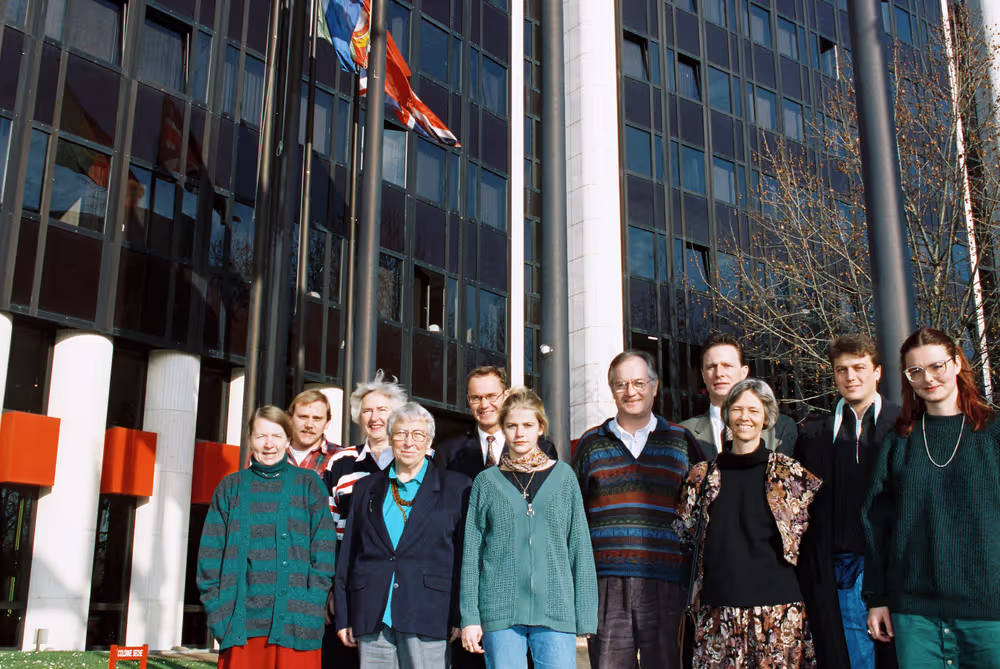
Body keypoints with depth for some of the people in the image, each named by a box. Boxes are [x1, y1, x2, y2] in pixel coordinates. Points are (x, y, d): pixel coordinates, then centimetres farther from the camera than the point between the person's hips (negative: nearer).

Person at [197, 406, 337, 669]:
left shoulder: (308, 484, 7)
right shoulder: (231, 487, 11)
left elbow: (324, 550, 2)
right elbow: (211, 556, 8)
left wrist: (311, 607, -8)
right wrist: (219, 612, -2)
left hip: (294, 625, -1)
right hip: (241, 624, 1)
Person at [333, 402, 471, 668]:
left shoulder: (457, 488, 6)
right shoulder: (366, 488, 16)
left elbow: (466, 556, 2)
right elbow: (348, 555, 15)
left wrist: (461, 616, -5)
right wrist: (343, 616, 9)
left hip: (428, 617, -3)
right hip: (373, 617, 3)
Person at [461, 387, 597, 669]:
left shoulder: (562, 476, 9)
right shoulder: (487, 481, 8)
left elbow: (580, 547, 8)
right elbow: (471, 553, 7)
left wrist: (585, 615, 2)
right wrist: (469, 617, 0)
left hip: (555, 610, 0)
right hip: (501, 612, 0)